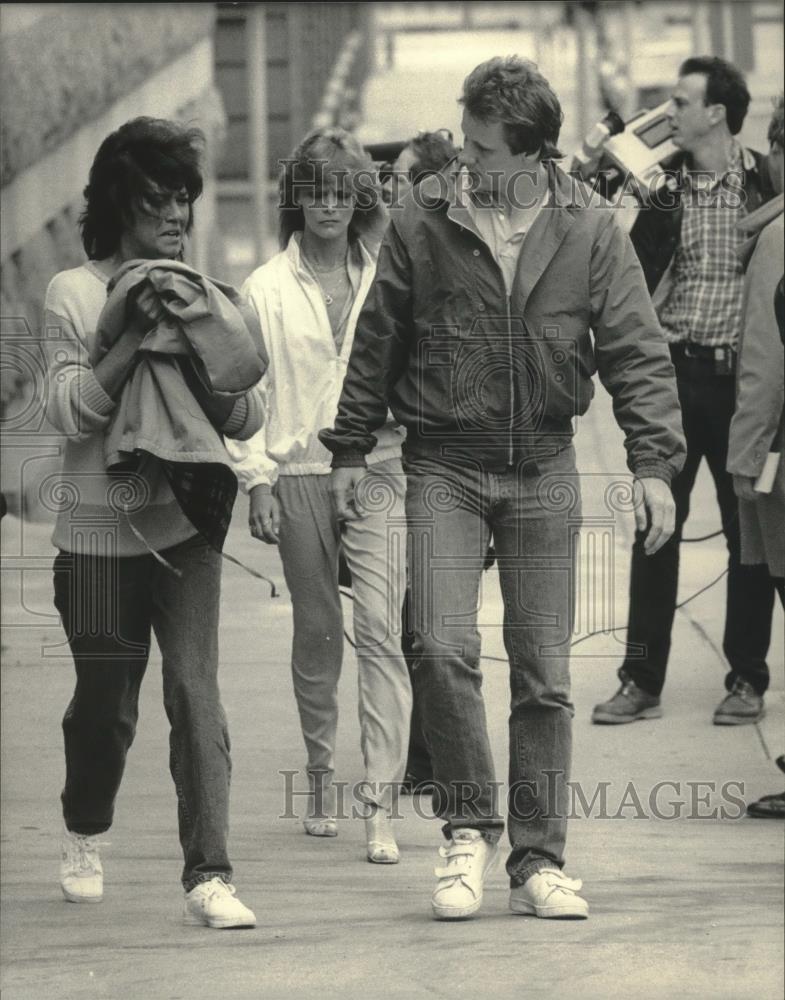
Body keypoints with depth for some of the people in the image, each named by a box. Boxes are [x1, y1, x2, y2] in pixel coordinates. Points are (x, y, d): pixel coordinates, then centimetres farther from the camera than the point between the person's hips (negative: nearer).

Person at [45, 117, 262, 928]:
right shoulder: (74, 292, -2)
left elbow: (247, 421, 6)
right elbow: (68, 410, -11)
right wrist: (137, 336, -19)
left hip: (184, 524, 1)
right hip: (97, 531, -1)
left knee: (195, 691, -12)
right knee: (104, 701, 10)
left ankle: (208, 876, -14)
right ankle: (84, 838, 39)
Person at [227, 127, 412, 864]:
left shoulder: (385, 280, 5)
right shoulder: (267, 289, 4)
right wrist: (256, 479, -2)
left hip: (377, 469, -1)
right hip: (298, 477, 1)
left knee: (380, 628, -11)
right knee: (316, 632, 9)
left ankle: (379, 802, -14)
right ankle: (321, 776, 28)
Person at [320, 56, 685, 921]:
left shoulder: (589, 234, -1)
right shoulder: (421, 226, -2)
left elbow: (636, 353, 0)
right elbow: (376, 344, 7)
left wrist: (653, 461, -9)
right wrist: (349, 450, 9)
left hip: (543, 471, 1)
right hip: (444, 468, -1)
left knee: (544, 674, 4)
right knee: (442, 649, -16)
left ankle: (539, 862, 12)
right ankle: (467, 827, 2)